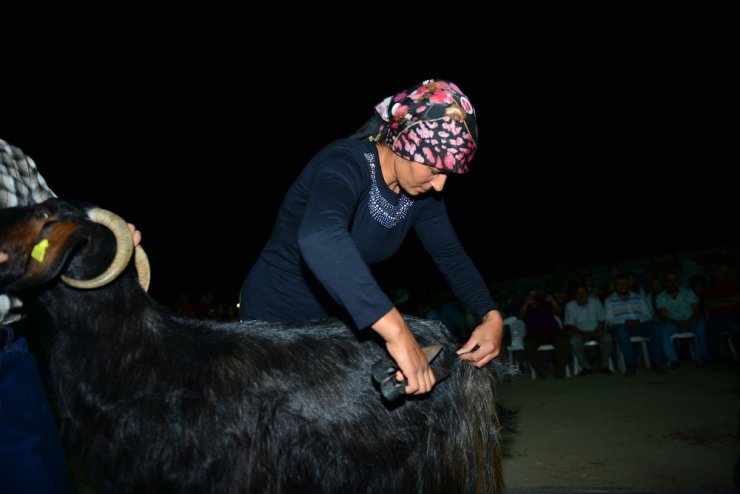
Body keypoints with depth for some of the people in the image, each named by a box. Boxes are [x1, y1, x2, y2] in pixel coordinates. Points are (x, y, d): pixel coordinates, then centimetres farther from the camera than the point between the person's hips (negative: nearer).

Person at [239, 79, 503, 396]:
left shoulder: (422, 193, -7)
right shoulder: (347, 163, -30)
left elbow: (451, 256, 1)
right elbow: (319, 237, -50)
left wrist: (490, 316, -16)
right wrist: (396, 332, -56)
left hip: (339, 319, 7)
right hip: (277, 318, -6)